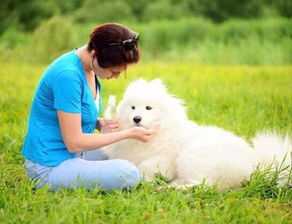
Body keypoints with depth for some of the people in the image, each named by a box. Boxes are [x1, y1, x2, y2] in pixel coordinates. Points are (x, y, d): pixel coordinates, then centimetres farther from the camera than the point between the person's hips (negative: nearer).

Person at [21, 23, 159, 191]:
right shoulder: (68, 75, -26)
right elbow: (74, 142, -23)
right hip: (50, 166, -10)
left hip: (72, 154, 10)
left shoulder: (88, 67, 3)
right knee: (128, 174, -23)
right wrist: (129, 134, -16)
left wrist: (101, 124, -5)